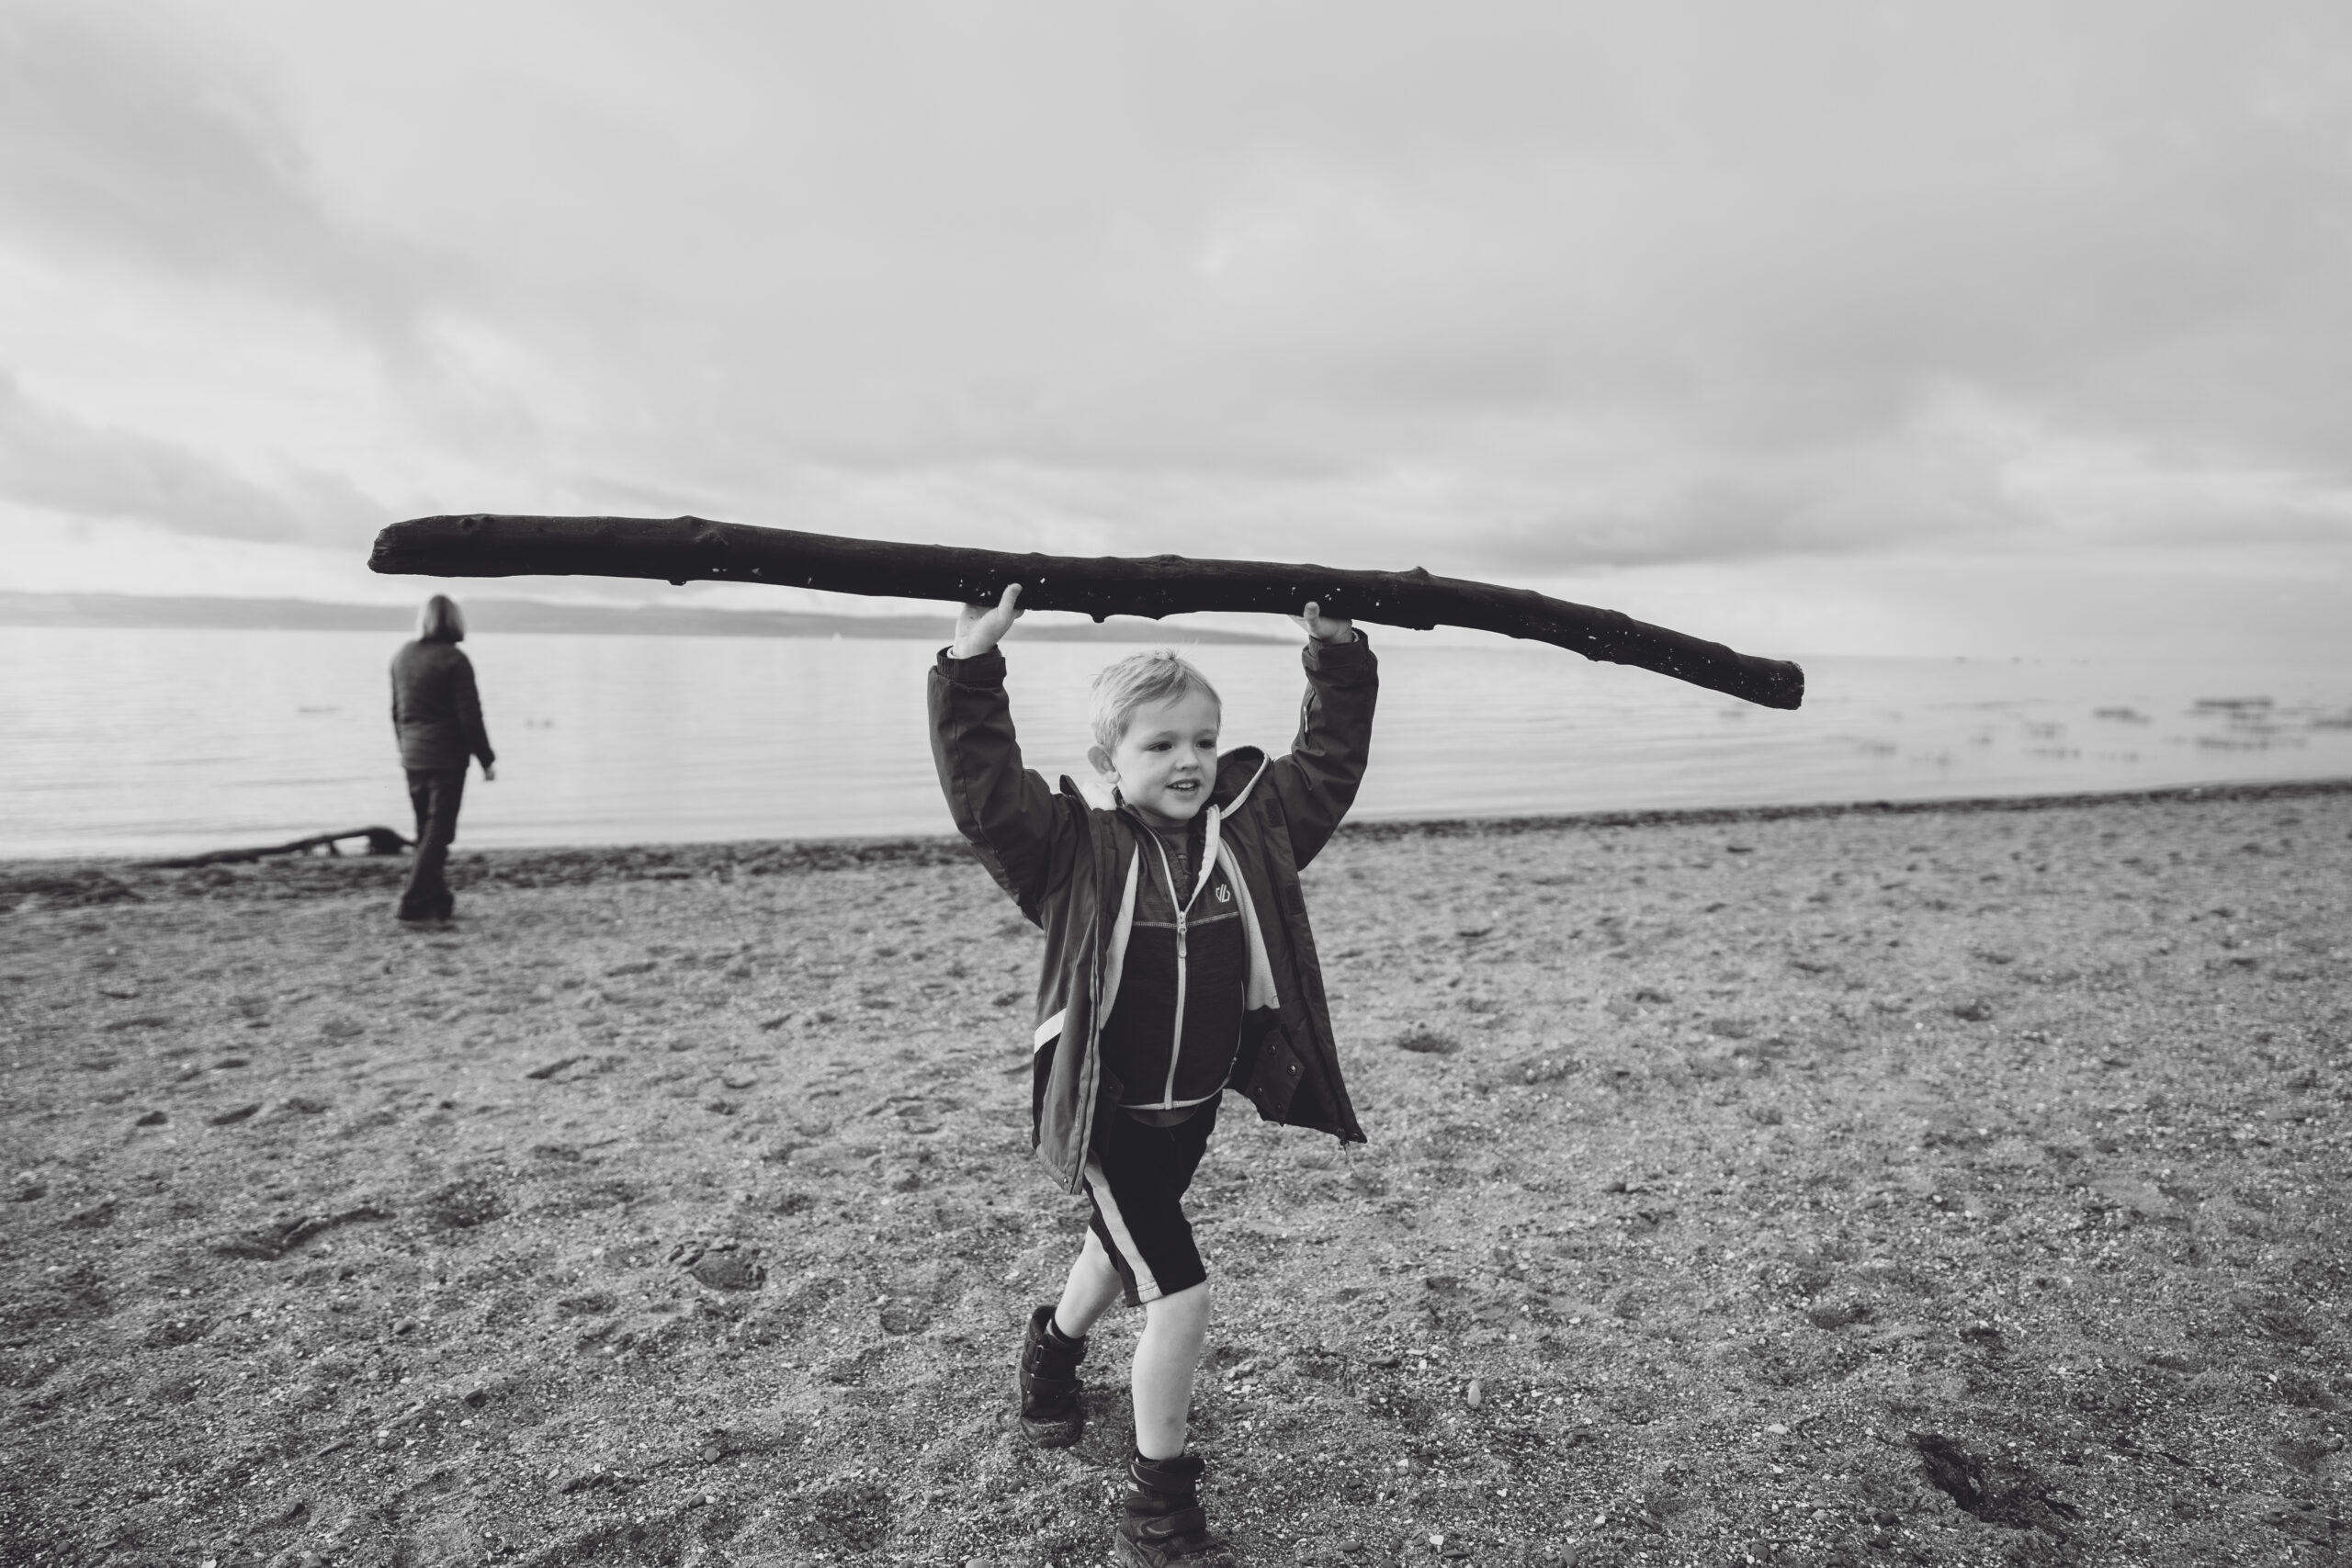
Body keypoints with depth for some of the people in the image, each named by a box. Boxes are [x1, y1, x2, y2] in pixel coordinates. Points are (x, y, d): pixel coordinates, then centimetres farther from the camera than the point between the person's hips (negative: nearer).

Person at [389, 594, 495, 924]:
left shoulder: (402, 656, 7)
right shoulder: (454, 660, -13)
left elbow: (397, 710, 15)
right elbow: (470, 716, -14)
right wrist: (487, 758, -6)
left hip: (413, 758, 7)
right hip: (446, 757, -7)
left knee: (426, 832, 15)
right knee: (438, 833, -2)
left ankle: (439, 903, 20)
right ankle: (413, 904, -6)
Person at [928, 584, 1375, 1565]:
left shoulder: (1254, 830, -6)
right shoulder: (1073, 852, -17)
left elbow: (1331, 761, 2)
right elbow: (980, 787, -25)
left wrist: (1337, 655, -3)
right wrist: (971, 664, -31)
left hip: (1193, 1109, 6)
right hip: (1107, 1116, -6)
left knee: (1125, 1252, 30)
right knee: (1179, 1296, -10)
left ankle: (1052, 1349, 63)